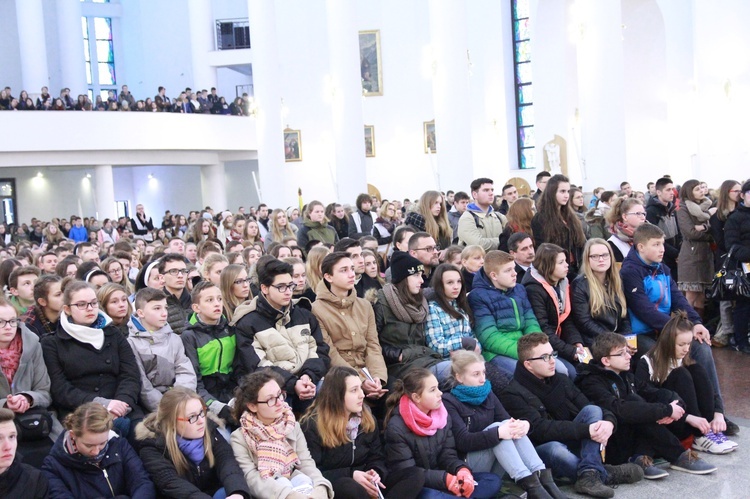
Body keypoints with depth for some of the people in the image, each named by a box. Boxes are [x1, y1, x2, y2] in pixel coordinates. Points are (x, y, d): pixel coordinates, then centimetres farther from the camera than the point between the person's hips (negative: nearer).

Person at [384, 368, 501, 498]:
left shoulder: (441, 414, 4)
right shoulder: (396, 428, -15)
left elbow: (448, 454, 3)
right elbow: (407, 472, -16)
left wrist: (462, 469, -20)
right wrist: (444, 478, -26)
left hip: (439, 478, 7)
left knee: (493, 481, -8)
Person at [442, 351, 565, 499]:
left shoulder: (486, 393, 11)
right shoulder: (449, 402, -10)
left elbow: (507, 420, 1)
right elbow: (463, 440, -22)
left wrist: (522, 424, -23)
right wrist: (498, 433, -34)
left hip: (493, 465, 6)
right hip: (467, 465, -6)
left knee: (513, 427, -20)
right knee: (496, 428, -30)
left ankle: (543, 478, -33)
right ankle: (530, 485, -41)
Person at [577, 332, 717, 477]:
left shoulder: (626, 376, 14)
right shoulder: (592, 383, -14)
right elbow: (619, 409, -31)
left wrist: (673, 405, -18)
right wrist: (667, 410, -26)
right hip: (613, 449, -8)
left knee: (667, 396, -4)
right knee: (634, 402, -28)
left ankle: (642, 457, -19)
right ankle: (679, 456, -18)